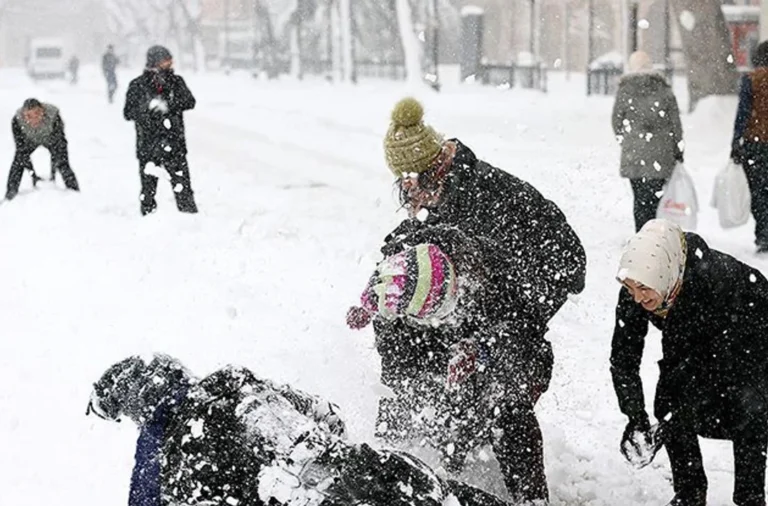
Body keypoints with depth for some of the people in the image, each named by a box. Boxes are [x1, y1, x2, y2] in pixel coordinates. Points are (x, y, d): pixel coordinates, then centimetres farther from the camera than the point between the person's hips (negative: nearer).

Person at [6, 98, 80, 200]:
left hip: (50, 138, -1)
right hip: (30, 140, 1)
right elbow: (21, 149, -29)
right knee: (18, 162, -13)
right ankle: (9, 197, 0)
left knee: (62, 163, -14)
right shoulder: (17, 121, -37)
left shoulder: (53, 115, -40)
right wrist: (33, 174, -32)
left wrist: (53, 172, -35)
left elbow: (59, 145, -33)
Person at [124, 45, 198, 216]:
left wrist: (168, 106, -22)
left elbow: (189, 102, -6)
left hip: (174, 143, 1)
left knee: (182, 183, -1)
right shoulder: (138, 86, -1)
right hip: (148, 143, -1)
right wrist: (148, 107, -22)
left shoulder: (176, 82, 5)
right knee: (148, 184, 3)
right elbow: (128, 112, -4)